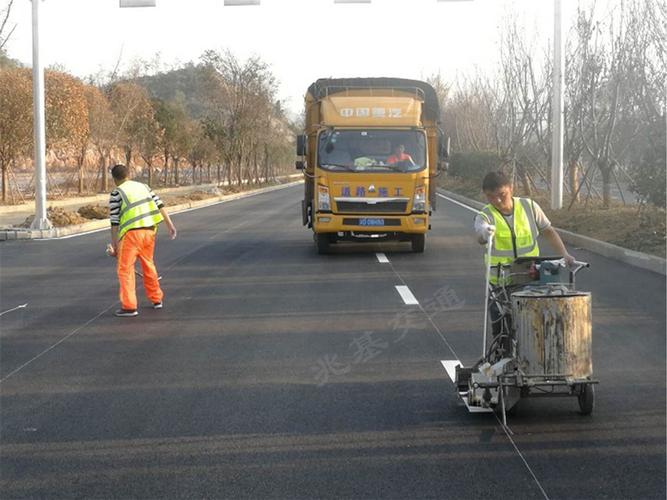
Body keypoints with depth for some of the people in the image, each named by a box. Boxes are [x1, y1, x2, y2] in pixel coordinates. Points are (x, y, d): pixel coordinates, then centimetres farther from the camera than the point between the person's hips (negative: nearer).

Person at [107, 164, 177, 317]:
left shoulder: (116, 194, 1)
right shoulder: (143, 186, 16)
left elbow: (114, 221, -2)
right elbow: (160, 205, 9)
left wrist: (114, 244, 2)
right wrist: (170, 225, 11)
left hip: (132, 232, -6)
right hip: (150, 230, 6)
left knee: (125, 269, 1)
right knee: (148, 265, 21)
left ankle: (129, 306, -6)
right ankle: (156, 299, 29)